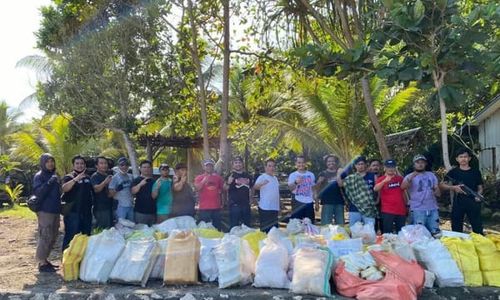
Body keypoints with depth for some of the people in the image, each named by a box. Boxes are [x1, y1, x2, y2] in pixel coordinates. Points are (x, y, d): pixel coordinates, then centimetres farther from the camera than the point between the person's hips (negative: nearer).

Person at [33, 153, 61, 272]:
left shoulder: (54, 176, 17)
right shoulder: (39, 176, -5)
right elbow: (38, 193, -16)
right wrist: (49, 183, -26)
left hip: (55, 211, 8)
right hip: (45, 211, -8)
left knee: (53, 237, 13)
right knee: (45, 237, -7)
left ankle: (45, 259, 25)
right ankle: (42, 263, 1)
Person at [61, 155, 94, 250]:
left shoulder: (87, 177, 13)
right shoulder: (69, 177, -5)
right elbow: (64, 188, -26)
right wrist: (76, 179, -37)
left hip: (87, 211, 6)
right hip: (73, 212, -6)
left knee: (87, 236, 16)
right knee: (71, 237, -5)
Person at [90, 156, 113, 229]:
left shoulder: (109, 176, 16)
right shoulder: (95, 176, -6)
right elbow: (96, 189, -23)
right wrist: (105, 182, -37)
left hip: (109, 206, 8)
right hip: (100, 208, -8)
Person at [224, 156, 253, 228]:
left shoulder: (247, 176, 13)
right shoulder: (231, 175, -2)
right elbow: (225, 188, -11)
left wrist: (250, 199, 12)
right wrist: (228, 183, -31)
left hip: (246, 204, 5)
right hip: (234, 204, -5)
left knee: (247, 226, 12)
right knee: (234, 227, -4)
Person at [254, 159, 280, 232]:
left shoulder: (275, 178, 14)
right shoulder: (262, 177, -9)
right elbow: (255, 187, -27)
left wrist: (278, 206, 19)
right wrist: (261, 184, -49)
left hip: (275, 208, 7)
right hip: (265, 208, -7)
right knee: (265, 229, -3)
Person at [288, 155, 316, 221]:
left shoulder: (311, 175, 10)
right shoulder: (293, 175, -1)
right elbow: (290, 188, -17)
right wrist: (295, 182, -39)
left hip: (309, 203, 3)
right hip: (298, 202, -3)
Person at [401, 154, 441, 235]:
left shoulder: (431, 175, 13)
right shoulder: (410, 176, -1)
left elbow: (438, 193, 17)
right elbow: (403, 187, -23)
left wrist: (436, 191, -9)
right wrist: (411, 177, -41)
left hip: (433, 209, 4)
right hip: (418, 210, -4)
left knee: (436, 233, 8)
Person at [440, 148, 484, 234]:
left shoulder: (476, 172, 8)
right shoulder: (453, 172, 4)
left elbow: (480, 188, 11)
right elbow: (442, 185, 2)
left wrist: (478, 195, -9)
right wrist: (453, 187, -14)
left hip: (473, 202, 0)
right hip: (458, 202, 0)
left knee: (478, 228, 0)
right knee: (456, 228, 7)